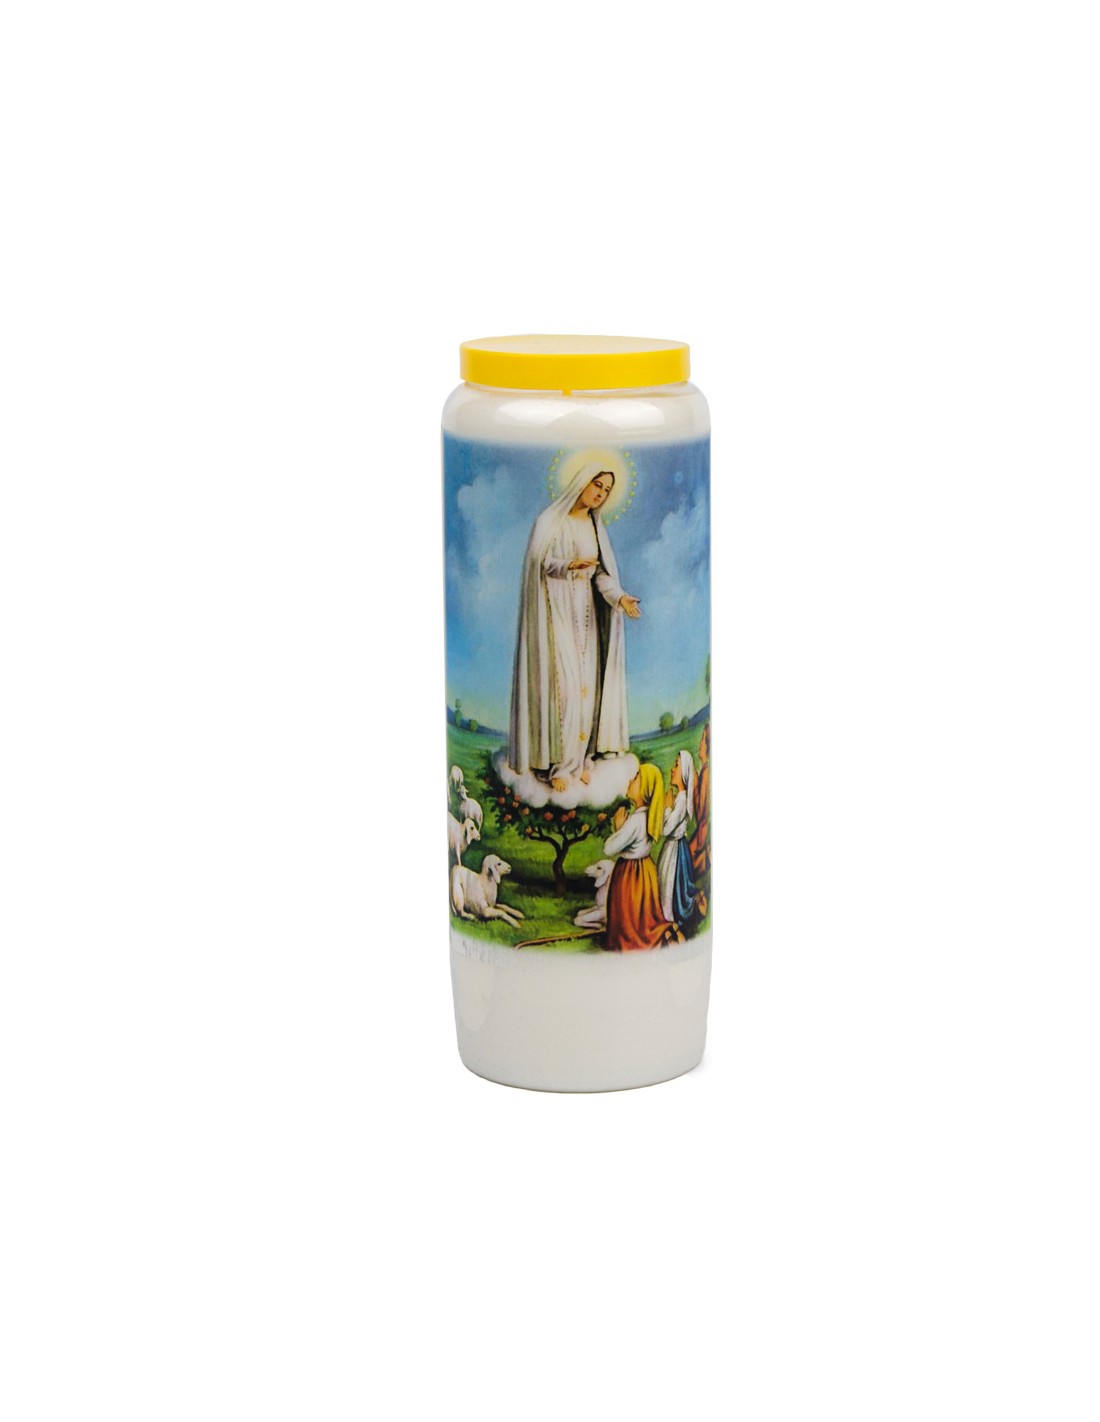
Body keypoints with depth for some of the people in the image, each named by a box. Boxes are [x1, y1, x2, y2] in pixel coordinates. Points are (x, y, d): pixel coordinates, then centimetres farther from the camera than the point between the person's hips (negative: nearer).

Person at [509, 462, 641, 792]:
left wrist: (620, 597, -16)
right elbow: (538, 563, -14)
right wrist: (569, 565, -32)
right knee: (563, 684, -11)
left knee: (587, 684, 2)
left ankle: (580, 756, 8)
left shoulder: (595, 527, 11)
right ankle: (557, 762, -8)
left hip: (586, 612, 6)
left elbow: (602, 574, 3)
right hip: (557, 611, -6)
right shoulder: (551, 520, -6)